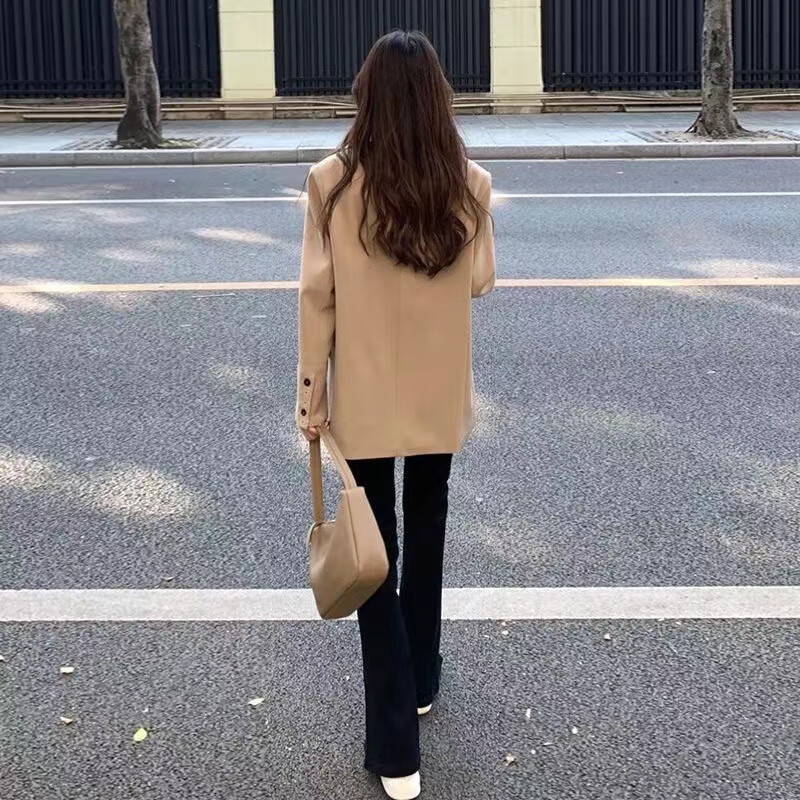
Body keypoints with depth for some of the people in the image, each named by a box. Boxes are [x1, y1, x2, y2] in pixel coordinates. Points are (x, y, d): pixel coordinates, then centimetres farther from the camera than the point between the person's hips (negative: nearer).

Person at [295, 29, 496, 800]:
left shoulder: (333, 182, -14)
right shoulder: (470, 183, -9)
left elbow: (316, 295, -11)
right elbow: (479, 281, 2)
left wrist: (311, 391, -2)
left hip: (364, 397, -2)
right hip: (440, 394, 2)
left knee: (375, 549, 5)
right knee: (426, 532, 22)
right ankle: (420, 682, 40)